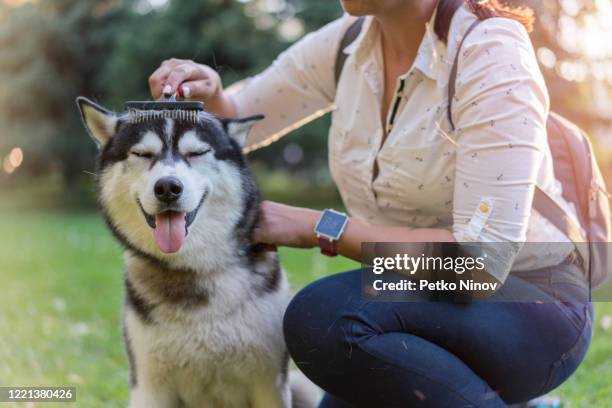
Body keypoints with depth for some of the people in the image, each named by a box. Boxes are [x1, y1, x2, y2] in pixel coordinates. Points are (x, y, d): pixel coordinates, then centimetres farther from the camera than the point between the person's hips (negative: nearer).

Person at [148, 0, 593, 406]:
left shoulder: (490, 50, -20)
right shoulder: (348, 43, -1)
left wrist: (319, 227, -23)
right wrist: (208, 95, -13)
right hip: (422, 303, 7)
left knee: (322, 316, -30)